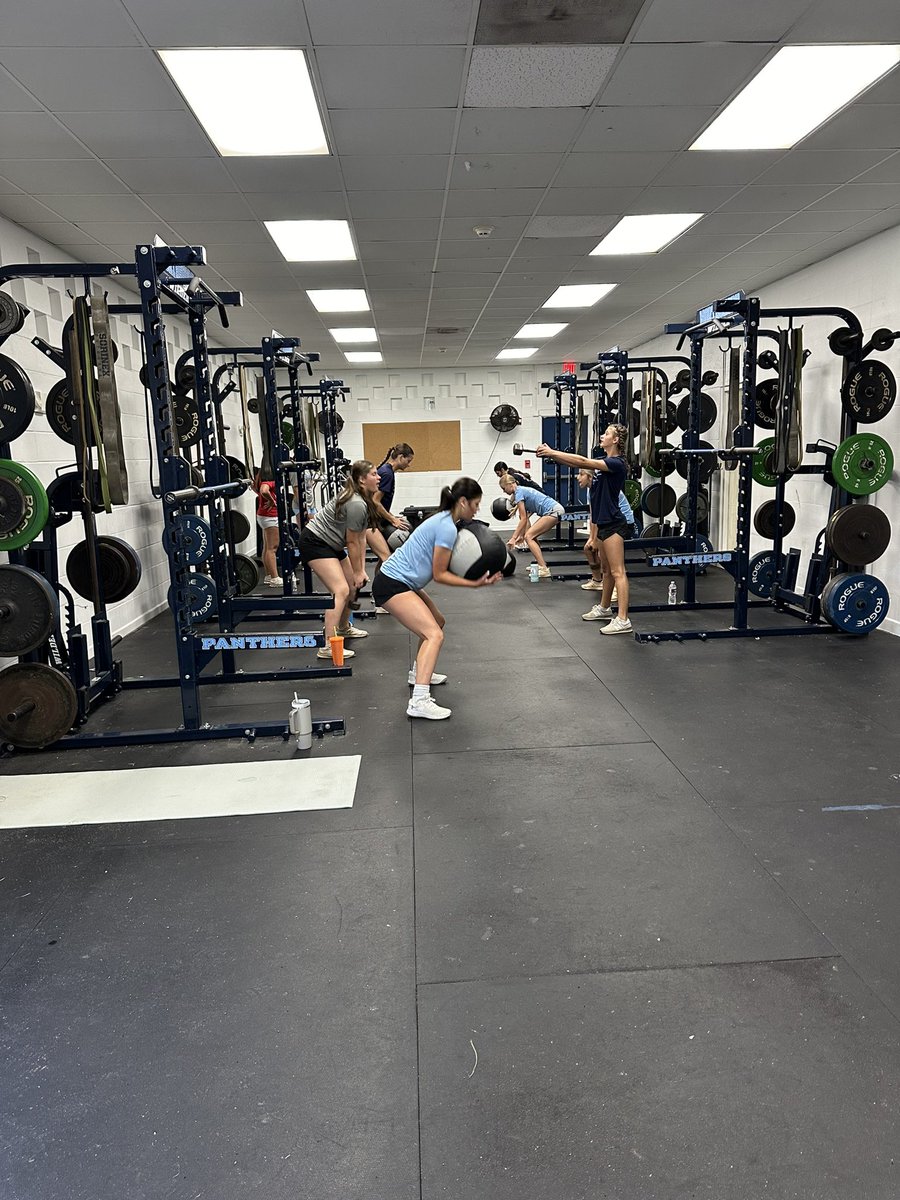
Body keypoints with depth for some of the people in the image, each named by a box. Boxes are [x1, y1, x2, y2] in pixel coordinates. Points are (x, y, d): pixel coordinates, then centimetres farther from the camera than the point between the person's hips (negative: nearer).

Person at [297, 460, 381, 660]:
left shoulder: (365, 501, 7)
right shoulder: (356, 504, -24)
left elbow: (361, 539, 7)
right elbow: (352, 542, -18)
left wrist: (361, 570, 3)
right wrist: (357, 572, -7)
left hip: (331, 544, 11)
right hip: (314, 542, -11)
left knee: (353, 586, 18)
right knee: (341, 590, -21)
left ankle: (343, 628, 41)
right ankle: (328, 647, -24)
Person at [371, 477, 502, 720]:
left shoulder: (444, 520, 12)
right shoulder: (447, 528, -17)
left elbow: (445, 566, 12)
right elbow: (439, 575, -14)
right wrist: (475, 584, -14)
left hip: (400, 581, 11)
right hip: (392, 585, -11)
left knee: (436, 621, 25)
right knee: (434, 634, -20)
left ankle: (419, 673, 38)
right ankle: (419, 701, -28)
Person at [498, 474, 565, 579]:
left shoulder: (519, 493, -8)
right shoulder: (522, 490, 19)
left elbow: (523, 519, -10)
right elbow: (525, 518, 20)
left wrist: (513, 538, -9)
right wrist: (521, 535, 20)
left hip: (553, 511, -10)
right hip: (555, 509, 10)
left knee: (529, 536, -11)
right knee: (531, 535, 18)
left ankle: (544, 569, -20)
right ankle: (539, 564, 21)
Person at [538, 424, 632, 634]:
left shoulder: (617, 464, -15)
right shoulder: (603, 462, 14)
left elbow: (583, 462, -23)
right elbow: (580, 463, 7)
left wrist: (552, 452, -22)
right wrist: (552, 455, -6)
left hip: (613, 524, -10)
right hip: (602, 523, 10)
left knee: (617, 572, -11)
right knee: (606, 569, 20)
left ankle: (623, 620, -11)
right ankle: (604, 609, 34)